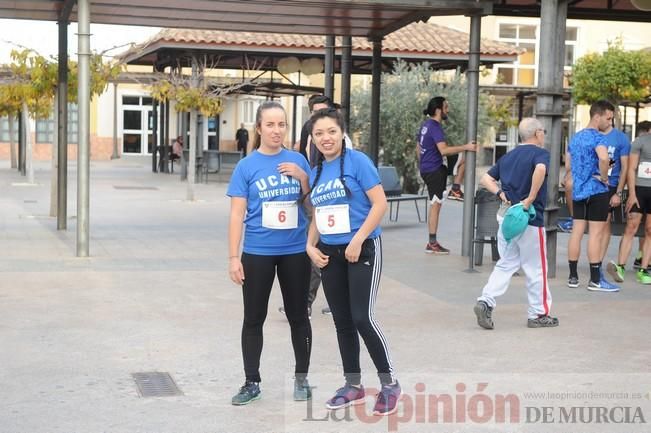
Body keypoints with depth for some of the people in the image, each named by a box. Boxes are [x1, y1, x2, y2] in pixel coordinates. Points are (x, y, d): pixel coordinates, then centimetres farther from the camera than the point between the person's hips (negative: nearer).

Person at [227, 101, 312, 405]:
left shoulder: (297, 160, 3)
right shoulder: (246, 166, -3)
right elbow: (237, 215, -4)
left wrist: (302, 177, -10)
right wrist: (234, 257, -9)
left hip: (295, 251, 2)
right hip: (257, 253, -1)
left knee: (297, 316, 11)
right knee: (254, 319, 7)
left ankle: (302, 378, 25)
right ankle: (252, 382, 19)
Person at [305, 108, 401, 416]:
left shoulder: (357, 161, -10)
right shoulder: (315, 173, 10)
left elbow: (380, 204, -15)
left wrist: (357, 240, -19)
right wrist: (311, 245, 3)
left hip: (363, 249, -7)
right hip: (330, 254, 7)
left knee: (362, 318, -12)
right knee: (342, 322, 10)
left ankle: (389, 383, 4)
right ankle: (353, 385, 22)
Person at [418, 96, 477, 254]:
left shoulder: (426, 125, 12)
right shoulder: (435, 127, -17)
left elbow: (419, 148, 22)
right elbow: (443, 150, -29)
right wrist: (466, 147, -29)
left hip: (426, 169, 9)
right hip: (434, 170, -9)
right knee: (436, 205, -6)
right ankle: (432, 244, -5)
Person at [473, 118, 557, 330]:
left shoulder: (508, 156, 15)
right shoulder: (540, 153, -7)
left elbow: (486, 179, 12)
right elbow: (540, 169, -30)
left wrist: (501, 194, 2)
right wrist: (531, 199, -24)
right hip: (530, 219, -6)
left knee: (506, 264, 12)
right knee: (536, 268, 6)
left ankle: (486, 301, -5)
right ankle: (538, 314, 16)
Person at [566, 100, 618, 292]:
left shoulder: (575, 137, 14)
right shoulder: (597, 137, -12)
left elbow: (569, 166, 21)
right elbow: (603, 158, -32)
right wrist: (604, 177, -18)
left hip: (578, 190, 8)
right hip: (596, 191, -8)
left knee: (576, 232, 9)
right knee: (596, 234, -4)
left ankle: (573, 277, 12)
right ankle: (595, 280, -1)